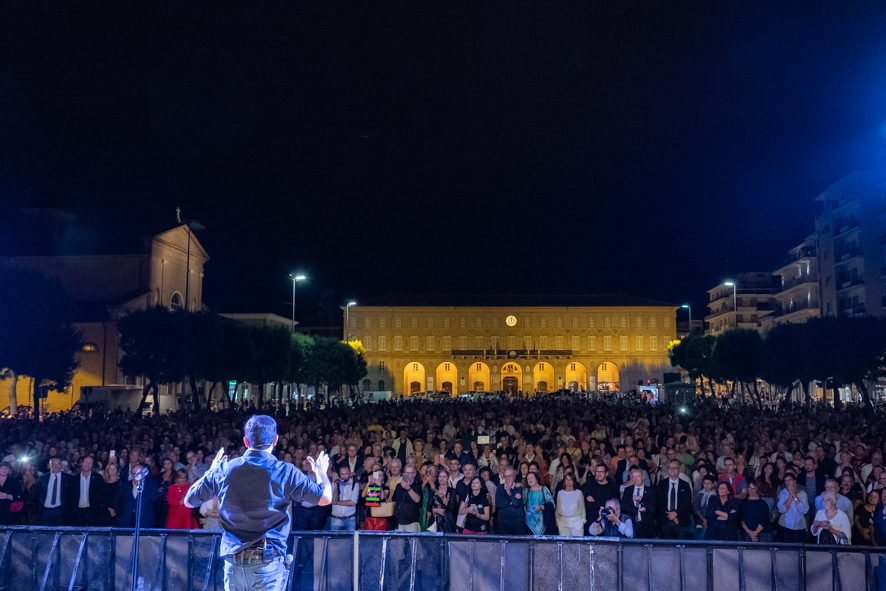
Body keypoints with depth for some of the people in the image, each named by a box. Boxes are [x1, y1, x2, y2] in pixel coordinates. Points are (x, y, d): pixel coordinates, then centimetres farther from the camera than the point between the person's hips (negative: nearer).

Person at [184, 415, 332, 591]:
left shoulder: (223, 469, 0)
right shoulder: (285, 472, -9)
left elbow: (188, 501, 13)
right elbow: (325, 498, -8)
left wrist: (211, 471, 28)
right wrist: (320, 472, 12)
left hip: (233, 562, 3)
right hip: (268, 563, -3)